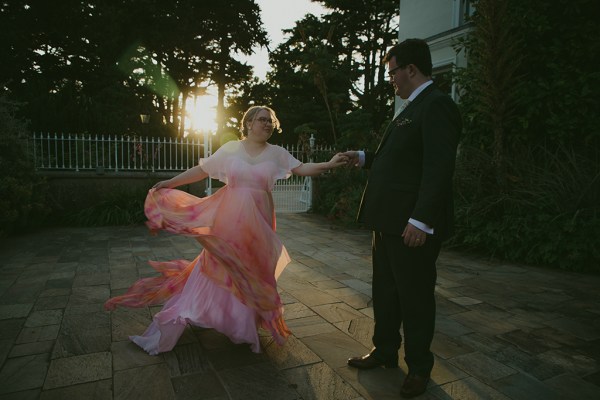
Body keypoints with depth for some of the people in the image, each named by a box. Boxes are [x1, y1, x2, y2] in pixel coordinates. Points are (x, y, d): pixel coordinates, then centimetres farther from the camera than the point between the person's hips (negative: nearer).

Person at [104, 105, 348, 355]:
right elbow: (201, 170, 4)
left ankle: (246, 327, 32)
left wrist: (329, 165, -18)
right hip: (228, 220, -1)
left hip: (257, 223, 1)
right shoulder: (230, 149, 1)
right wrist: (170, 183, 1)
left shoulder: (276, 153, 4)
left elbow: (302, 169, -3)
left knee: (252, 273, 10)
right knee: (214, 270, 3)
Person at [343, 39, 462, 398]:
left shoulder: (437, 105, -14)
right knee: (385, 291, 19)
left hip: (413, 226, -10)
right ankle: (385, 351, 37)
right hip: (390, 221, 10)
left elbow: (439, 167, -23)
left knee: (415, 297, 6)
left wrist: (421, 220, -26)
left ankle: (419, 367, 25)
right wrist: (364, 158, 25)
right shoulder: (412, 107, 17)